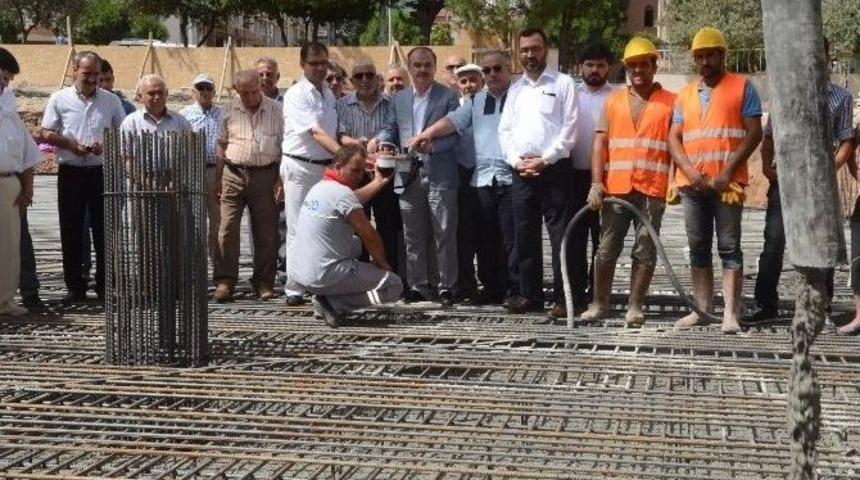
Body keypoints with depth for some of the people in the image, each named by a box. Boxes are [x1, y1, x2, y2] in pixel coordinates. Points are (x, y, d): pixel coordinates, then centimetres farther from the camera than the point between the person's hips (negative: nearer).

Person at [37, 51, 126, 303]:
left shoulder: (111, 101, 6)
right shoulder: (59, 99, 4)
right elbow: (44, 133, 4)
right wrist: (70, 144, -11)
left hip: (102, 171, 0)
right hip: (71, 172, 0)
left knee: (104, 230, 2)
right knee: (71, 230, 4)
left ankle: (105, 285, 11)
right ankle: (75, 286, 12)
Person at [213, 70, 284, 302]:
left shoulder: (275, 110, 2)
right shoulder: (230, 111, 8)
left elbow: (284, 146, 3)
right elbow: (222, 147, 13)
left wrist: (281, 179, -3)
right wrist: (218, 179, 9)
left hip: (265, 175, -1)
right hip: (234, 175, 1)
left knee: (266, 232, 3)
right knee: (227, 229, -4)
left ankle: (264, 282, 12)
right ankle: (225, 281, 2)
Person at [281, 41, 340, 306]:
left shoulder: (329, 93, 13)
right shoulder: (296, 94, -10)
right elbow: (315, 132, -21)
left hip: (325, 167, 6)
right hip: (300, 167, -6)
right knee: (298, 231, -3)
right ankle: (294, 289, 2)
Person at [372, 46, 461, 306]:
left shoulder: (448, 96, 1)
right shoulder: (399, 98, 14)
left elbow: (454, 134, -5)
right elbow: (392, 128, 18)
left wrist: (432, 145, -22)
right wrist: (379, 139, -4)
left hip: (439, 175, -4)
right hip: (409, 175, 4)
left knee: (444, 234, -1)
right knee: (413, 235, 9)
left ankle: (446, 287, 6)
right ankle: (418, 286, 17)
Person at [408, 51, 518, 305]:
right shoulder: (476, 101, 19)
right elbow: (454, 120, 8)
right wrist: (429, 132, -8)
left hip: (512, 177, -5)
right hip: (483, 179, 5)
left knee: (512, 238, -5)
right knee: (486, 238, 9)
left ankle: (515, 289, 2)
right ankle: (492, 287, 18)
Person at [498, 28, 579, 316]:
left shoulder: (563, 84, 1)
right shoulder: (515, 89, 17)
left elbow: (569, 129, -6)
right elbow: (505, 130, 13)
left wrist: (544, 160, -13)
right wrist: (516, 160, -4)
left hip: (554, 169, -5)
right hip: (521, 172, 5)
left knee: (560, 236, -5)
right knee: (525, 236, 8)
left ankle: (562, 298, -1)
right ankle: (530, 295, 16)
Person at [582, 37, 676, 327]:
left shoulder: (670, 103, 6)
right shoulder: (613, 101, 13)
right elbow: (600, 143, 7)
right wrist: (596, 183, -3)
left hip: (653, 189, -2)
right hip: (615, 188, 2)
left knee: (645, 250, 1)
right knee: (607, 248, 4)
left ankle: (635, 307, 9)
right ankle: (599, 304, 14)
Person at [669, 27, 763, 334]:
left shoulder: (742, 87, 3)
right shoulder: (685, 94, 16)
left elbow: (754, 133, -4)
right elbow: (673, 138, 11)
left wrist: (728, 171, -13)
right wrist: (689, 170, -7)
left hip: (727, 182, -4)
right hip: (692, 184, 5)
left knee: (729, 248, -4)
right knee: (698, 248, 7)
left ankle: (731, 314, -4)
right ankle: (701, 309, 12)